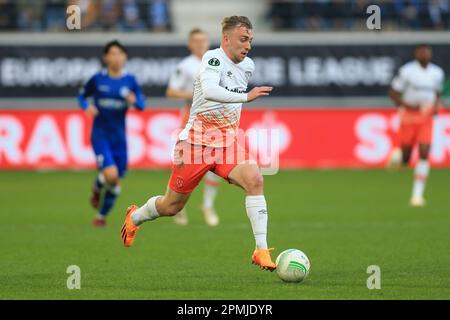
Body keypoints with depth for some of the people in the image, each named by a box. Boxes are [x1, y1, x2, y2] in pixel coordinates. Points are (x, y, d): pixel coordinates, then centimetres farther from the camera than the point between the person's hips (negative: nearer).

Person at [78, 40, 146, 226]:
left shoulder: (129, 80, 0)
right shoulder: (98, 79, -4)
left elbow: (142, 105, 1)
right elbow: (82, 95, 9)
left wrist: (134, 101, -22)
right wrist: (86, 107, -12)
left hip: (119, 136, 3)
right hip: (100, 134, -3)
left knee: (116, 182, 7)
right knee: (111, 174, -22)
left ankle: (102, 215, 27)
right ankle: (97, 189, 13)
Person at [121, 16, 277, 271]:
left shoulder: (248, 66, 6)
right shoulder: (214, 58, -18)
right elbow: (209, 90, -39)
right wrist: (246, 96, -46)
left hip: (228, 141, 5)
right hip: (197, 140, -5)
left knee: (255, 180, -24)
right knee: (172, 206, 9)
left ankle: (262, 251, -24)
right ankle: (135, 217, 42)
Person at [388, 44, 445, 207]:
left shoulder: (437, 73, 6)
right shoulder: (407, 71, -9)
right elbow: (393, 93, -5)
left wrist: (437, 105, 0)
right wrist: (407, 105, -19)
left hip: (427, 118, 3)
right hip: (409, 117, -3)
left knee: (424, 155, -11)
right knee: (405, 160, 1)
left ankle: (417, 194, -6)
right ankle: (397, 156, 40)